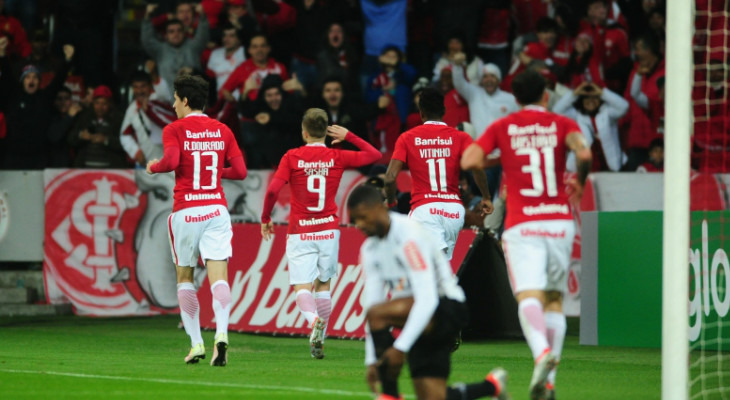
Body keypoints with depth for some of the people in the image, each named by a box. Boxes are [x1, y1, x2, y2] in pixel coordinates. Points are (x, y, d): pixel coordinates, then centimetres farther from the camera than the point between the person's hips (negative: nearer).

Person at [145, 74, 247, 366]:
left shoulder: (175, 129, -1)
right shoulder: (222, 131, 10)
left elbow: (172, 160, -19)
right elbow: (239, 171, 7)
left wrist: (154, 167, 2)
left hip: (186, 211, -2)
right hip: (216, 209, 2)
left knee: (184, 277, 12)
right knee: (219, 277, -7)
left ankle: (196, 342, 7)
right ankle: (221, 333, -30)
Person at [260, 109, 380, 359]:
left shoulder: (292, 157, -4)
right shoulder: (337, 157, 1)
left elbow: (273, 190, -11)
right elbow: (375, 155, 11)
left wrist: (265, 220, 2)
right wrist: (349, 136, 16)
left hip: (299, 232, -2)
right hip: (328, 230, 2)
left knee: (302, 287, -5)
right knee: (323, 284, 18)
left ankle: (314, 320, -34)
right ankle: (319, 338, 16)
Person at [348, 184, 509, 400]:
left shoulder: (408, 236, -20)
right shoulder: (369, 250, 7)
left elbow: (427, 299, -26)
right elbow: (371, 299, 8)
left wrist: (400, 347, -30)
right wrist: (371, 361, 1)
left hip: (449, 308, -9)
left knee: (378, 312, -31)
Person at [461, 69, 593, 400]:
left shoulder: (502, 127, 9)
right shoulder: (562, 124, 7)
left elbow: (468, 161, -1)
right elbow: (583, 153, -13)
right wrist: (580, 182, 7)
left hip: (522, 225, -1)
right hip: (560, 221, 2)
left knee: (529, 296, -16)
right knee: (554, 299, 13)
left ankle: (542, 352, -45)